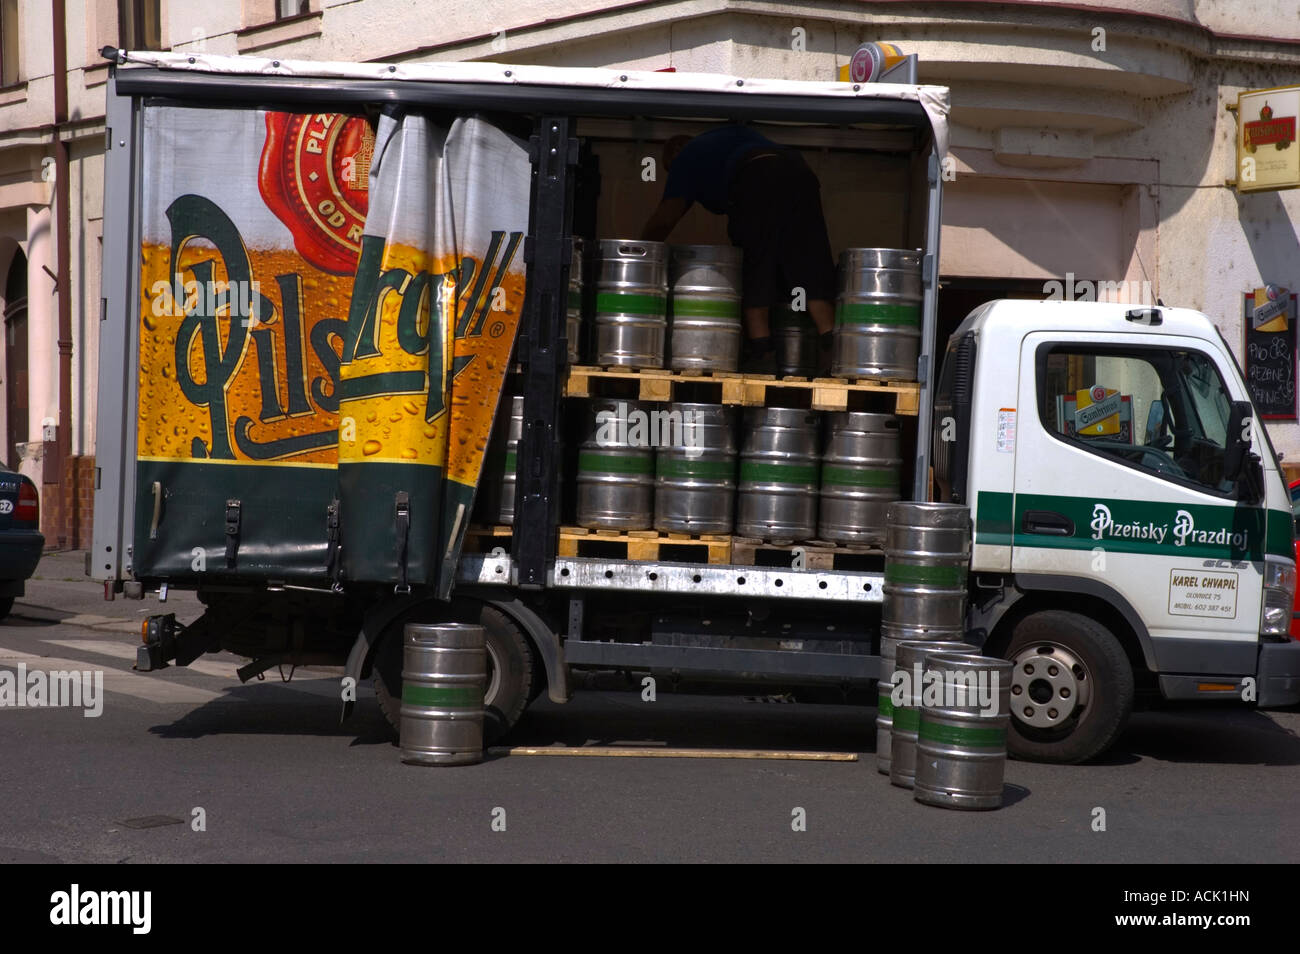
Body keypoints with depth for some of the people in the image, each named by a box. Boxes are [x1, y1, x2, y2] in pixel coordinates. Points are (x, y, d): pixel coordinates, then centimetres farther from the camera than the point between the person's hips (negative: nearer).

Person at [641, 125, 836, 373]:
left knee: (753, 271, 2)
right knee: (811, 269, 1)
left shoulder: (688, 156, 21)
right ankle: (831, 348, -12)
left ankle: (762, 351, -7)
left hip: (758, 183, -6)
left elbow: (664, 219, 13)